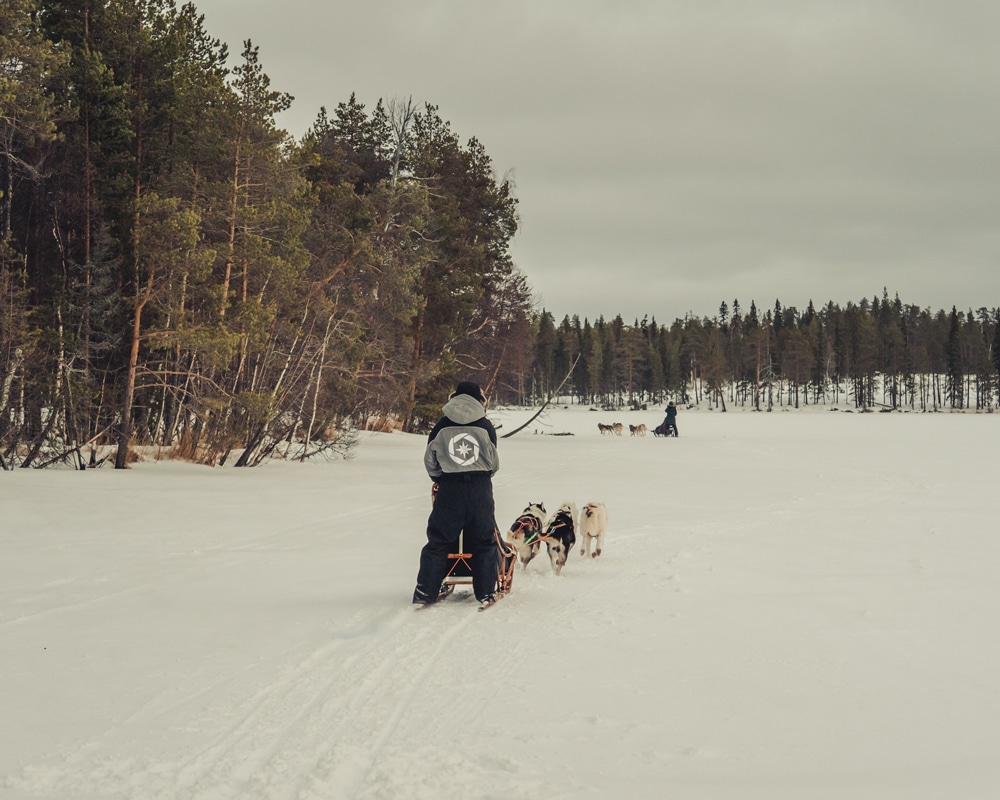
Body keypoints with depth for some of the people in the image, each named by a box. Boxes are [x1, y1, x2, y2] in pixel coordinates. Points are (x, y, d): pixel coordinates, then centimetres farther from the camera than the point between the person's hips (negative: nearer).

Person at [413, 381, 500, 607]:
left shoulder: (442, 426, 0)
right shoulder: (485, 426, -2)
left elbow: (430, 460, 6)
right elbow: (493, 462, 6)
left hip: (448, 488, 1)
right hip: (480, 488, -1)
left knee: (439, 542, 5)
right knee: (484, 542, 10)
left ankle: (425, 592, 1)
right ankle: (485, 592, 9)